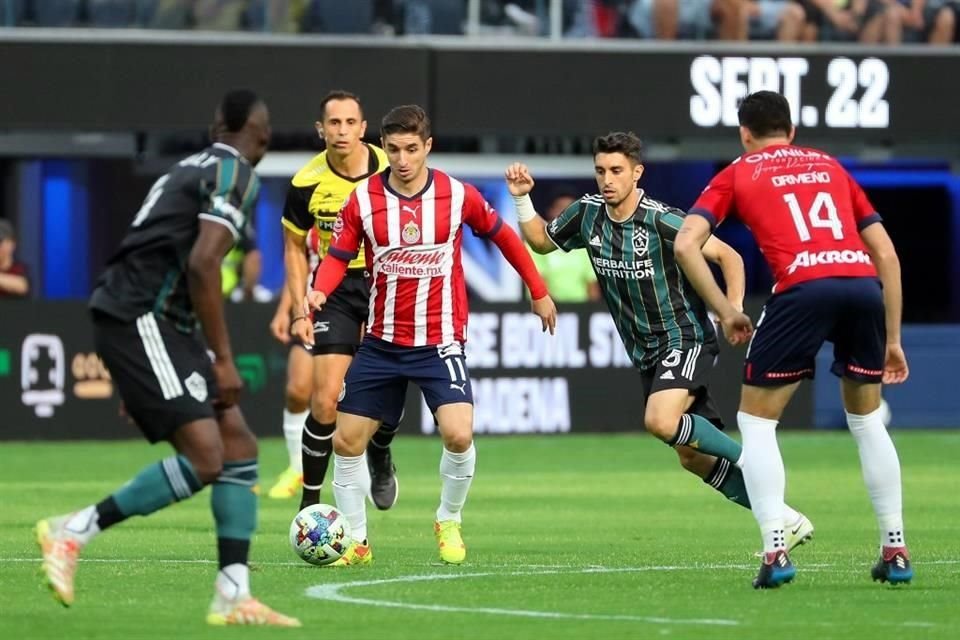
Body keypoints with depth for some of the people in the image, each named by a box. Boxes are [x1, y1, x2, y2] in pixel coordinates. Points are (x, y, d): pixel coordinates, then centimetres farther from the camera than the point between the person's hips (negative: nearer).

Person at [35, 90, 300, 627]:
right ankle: (73, 532, -8)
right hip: (140, 320, -10)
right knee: (204, 457, -16)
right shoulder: (235, 175, -7)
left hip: (156, 324, 10)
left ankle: (233, 597, 3)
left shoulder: (195, 168, 21)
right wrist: (222, 359, -15)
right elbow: (202, 264, -19)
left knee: (239, 446, 5)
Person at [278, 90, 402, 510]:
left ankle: (380, 458, 32)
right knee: (325, 400, -11)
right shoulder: (307, 184, -11)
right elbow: (294, 247, 4)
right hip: (338, 287, -1)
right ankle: (309, 502, 1)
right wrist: (299, 311, -3)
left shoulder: (391, 171, -11)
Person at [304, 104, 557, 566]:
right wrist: (319, 291, -19)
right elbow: (338, 255, 3)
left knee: (458, 435, -21)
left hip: (440, 342, -2)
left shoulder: (459, 196, -7)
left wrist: (538, 291, 15)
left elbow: (501, 235, 10)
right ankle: (355, 540, 17)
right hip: (381, 344, 2)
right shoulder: (363, 200, -5)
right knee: (346, 441, 0)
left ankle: (449, 522, 5)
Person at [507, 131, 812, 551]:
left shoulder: (661, 221, -18)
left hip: (685, 339, -7)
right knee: (693, 458, 5)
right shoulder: (587, 214, 0)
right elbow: (540, 241, 17)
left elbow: (727, 255, -12)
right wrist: (522, 199, 2)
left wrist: (733, 309, -24)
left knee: (661, 421, -32)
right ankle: (786, 520, 16)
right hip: (646, 354, 7)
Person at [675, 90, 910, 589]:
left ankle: (775, 551, -3)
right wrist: (891, 338, 29)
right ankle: (895, 551, 20)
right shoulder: (829, 166, 30)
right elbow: (886, 254, 25)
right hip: (864, 284, 4)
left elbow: (686, 244, 6)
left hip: (803, 287, -4)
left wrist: (725, 311, 12)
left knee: (756, 421, 12)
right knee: (866, 418, 24)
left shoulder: (738, 174, 21)